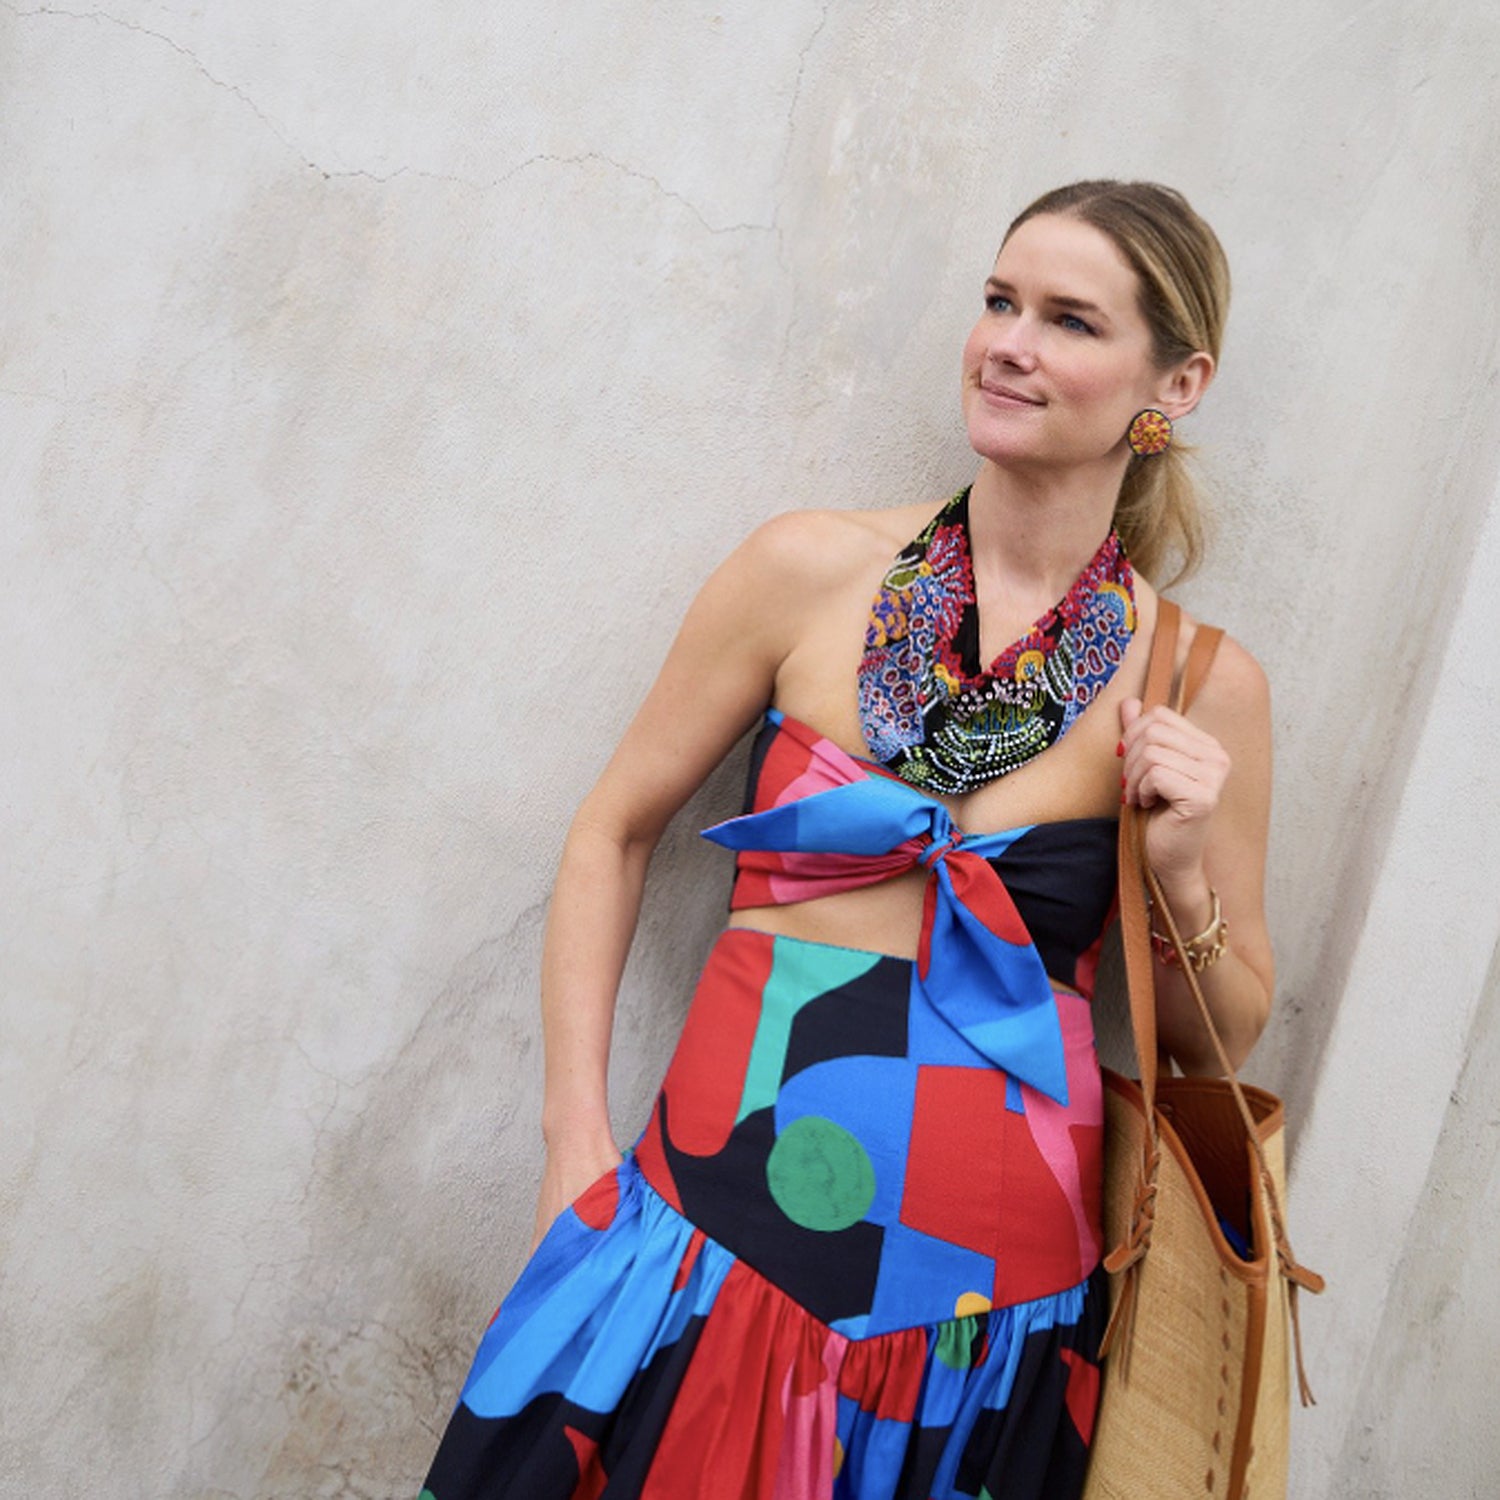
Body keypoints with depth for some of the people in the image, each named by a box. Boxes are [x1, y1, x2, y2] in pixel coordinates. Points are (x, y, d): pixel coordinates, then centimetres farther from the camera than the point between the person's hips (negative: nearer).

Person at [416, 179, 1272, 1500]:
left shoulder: (1200, 685, -2)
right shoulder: (814, 571, -4)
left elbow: (1222, 1037, 9)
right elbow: (615, 829, 4)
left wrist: (1182, 876, -11)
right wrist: (577, 1137, -1)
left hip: (989, 1288, 0)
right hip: (722, 1226, 0)